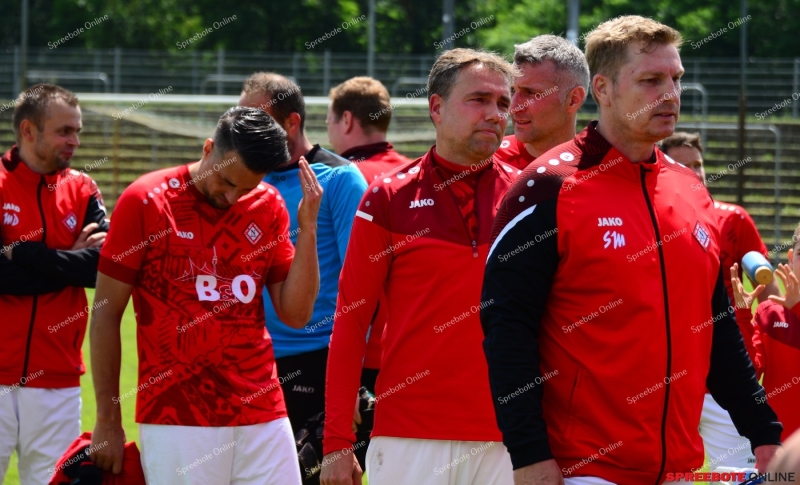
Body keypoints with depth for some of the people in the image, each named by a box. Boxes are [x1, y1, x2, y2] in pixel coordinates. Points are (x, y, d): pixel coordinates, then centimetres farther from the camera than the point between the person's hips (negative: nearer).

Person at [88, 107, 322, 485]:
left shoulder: (269, 206, 9)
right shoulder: (144, 202, -3)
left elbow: (295, 313, 8)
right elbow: (105, 315, 1)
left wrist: (307, 228, -3)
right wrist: (108, 421, 1)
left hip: (263, 417, 4)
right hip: (175, 421, -3)